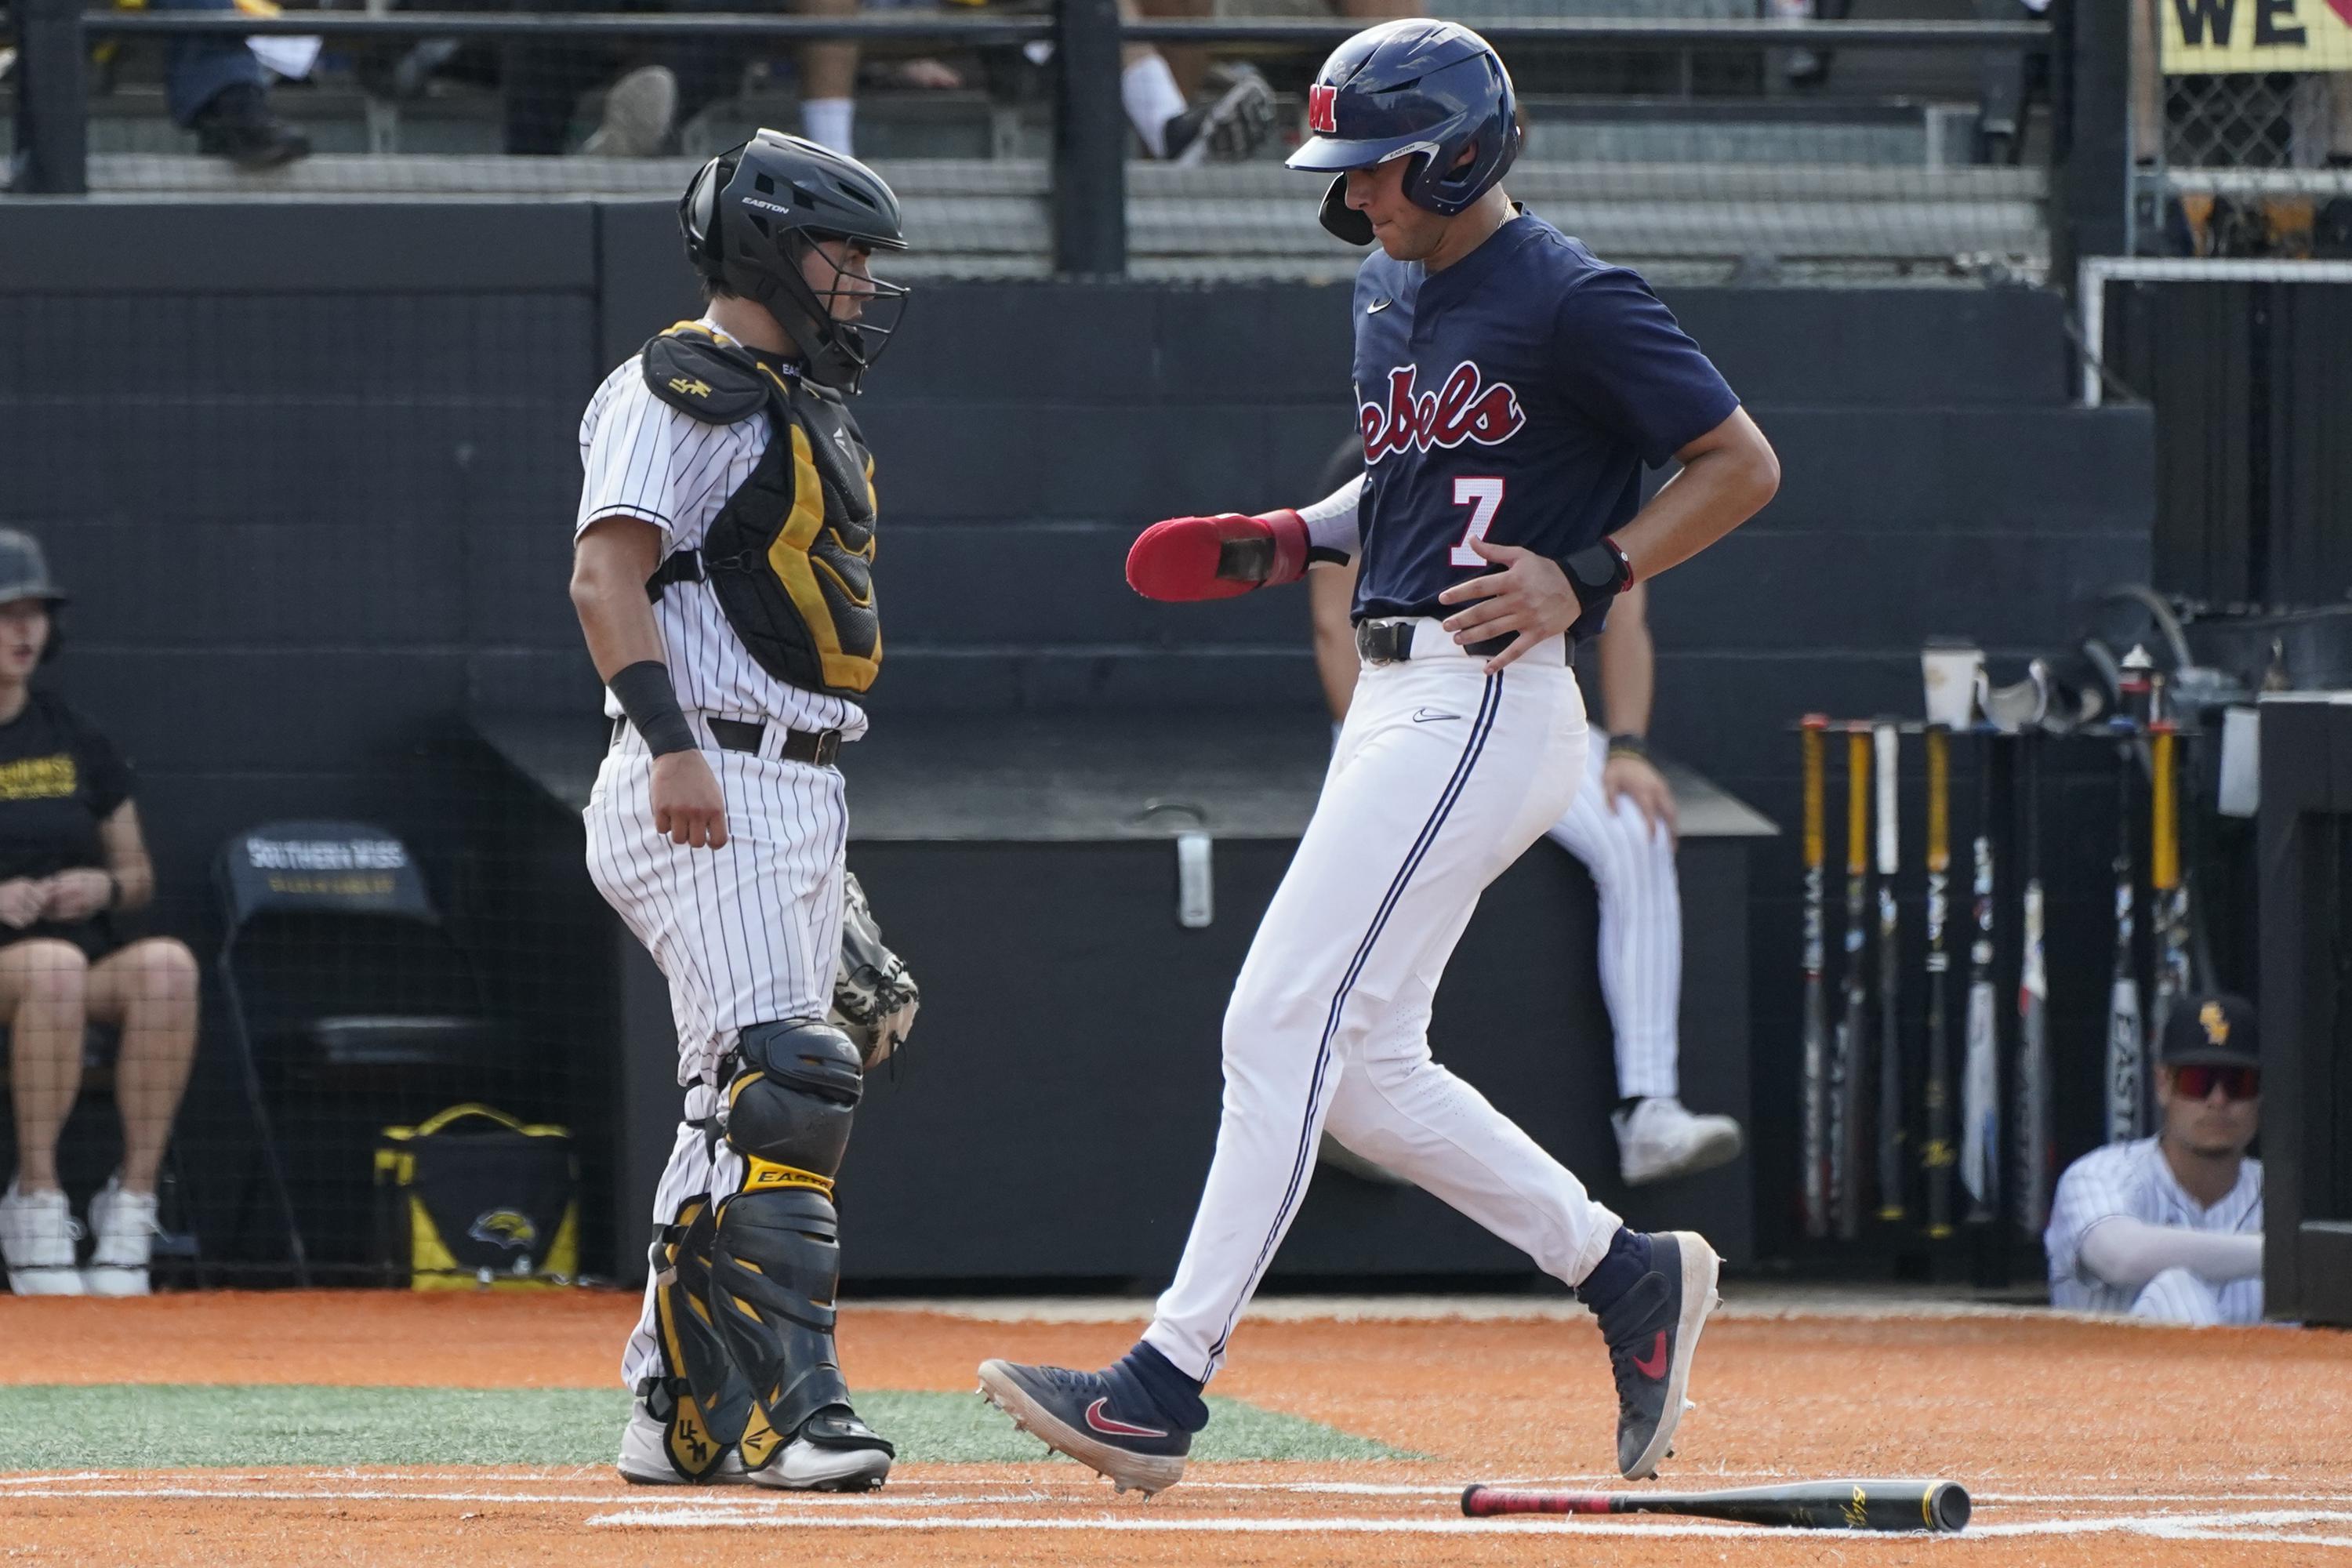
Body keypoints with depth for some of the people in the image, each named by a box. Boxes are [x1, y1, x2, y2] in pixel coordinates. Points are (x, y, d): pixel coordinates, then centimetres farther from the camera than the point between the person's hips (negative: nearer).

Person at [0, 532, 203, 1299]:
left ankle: (131, 1203, -30)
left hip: (95, 966, 4)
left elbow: (139, 875, 21)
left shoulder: (74, 740, 15)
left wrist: (106, 887, -3)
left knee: (167, 965, -31)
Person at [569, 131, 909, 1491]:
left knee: (743, 1106, 10)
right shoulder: (675, 392, -8)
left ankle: (683, 1415, 14)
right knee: (786, 1079, -19)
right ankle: (792, 1403, -24)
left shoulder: (807, 407, 22)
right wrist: (672, 747, -29)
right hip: (706, 794, -10)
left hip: (805, 797, 10)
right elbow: (609, 575, -18)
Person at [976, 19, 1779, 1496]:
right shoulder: (1390, 290, 15)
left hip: (1485, 701, -10)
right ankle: (1630, 1275, 20)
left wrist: (1585, 578, -17)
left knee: (1285, 1025, -14)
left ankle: (1167, 1389, -15)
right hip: (1396, 700, 10)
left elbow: (1743, 463, -8)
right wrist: (1295, 538, 11)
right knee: (1364, 1068, 10)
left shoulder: (1573, 302, -12)